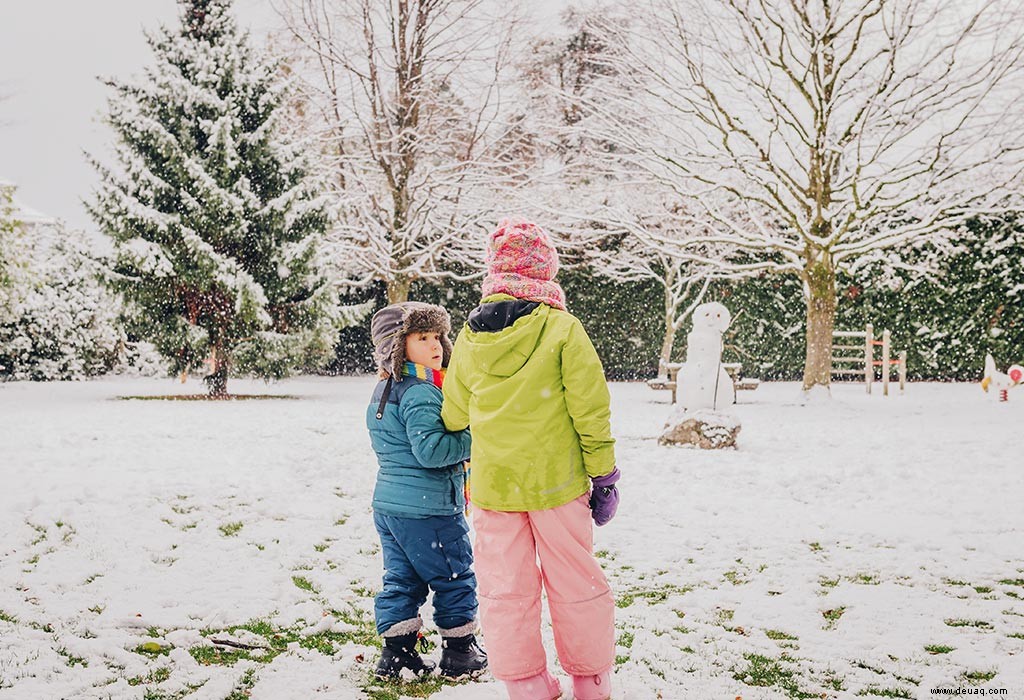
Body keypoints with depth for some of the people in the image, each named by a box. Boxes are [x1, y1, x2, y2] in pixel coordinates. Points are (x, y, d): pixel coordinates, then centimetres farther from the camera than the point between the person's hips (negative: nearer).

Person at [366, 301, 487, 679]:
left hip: (387, 503, 9)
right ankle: (459, 653, 17)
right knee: (455, 579, 7)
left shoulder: (382, 391, 12)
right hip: (426, 508, -9)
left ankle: (396, 652, 17)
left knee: (401, 579, 15)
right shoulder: (421, 394, -19)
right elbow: (430, 449, -27)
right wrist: (474, 440, -18)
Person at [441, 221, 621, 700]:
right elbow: (590, 411, -10)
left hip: (492, 485, 3)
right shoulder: (562, 329, -11)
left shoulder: (469, 337, 1)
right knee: (575, 585, 11)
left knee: (505, 591, 12)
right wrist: (604, 476, 0)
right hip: (556, 481, -2)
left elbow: (454, 416, 10)